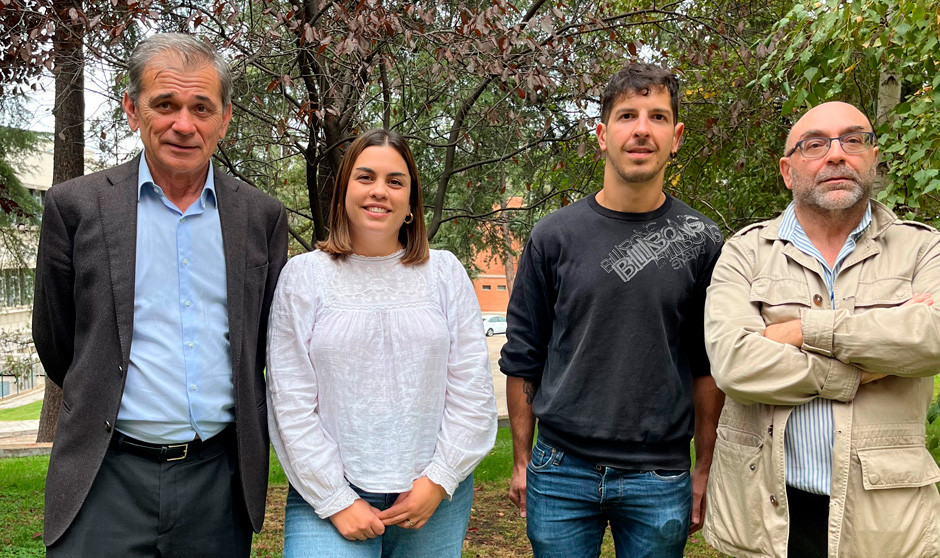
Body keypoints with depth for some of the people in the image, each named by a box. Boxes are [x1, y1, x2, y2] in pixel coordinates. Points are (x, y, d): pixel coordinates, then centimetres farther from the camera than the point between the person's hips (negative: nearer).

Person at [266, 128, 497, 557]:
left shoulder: (445, 272, 4)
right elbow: (291, 404, -3)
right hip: (328, 495, -1)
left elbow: (473, 390, 2)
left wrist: (439, 479, -4)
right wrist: (335, 501, -7)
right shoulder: (303, 275, 1)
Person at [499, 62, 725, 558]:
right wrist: (521, 461, 4)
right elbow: (523, 357, 4)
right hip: (561, 472, 0)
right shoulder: (554, 236, -1)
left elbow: (708, 367, 4)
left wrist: (704, 470, 3)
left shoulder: (701, 241, 0)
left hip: (660, 481, 0)